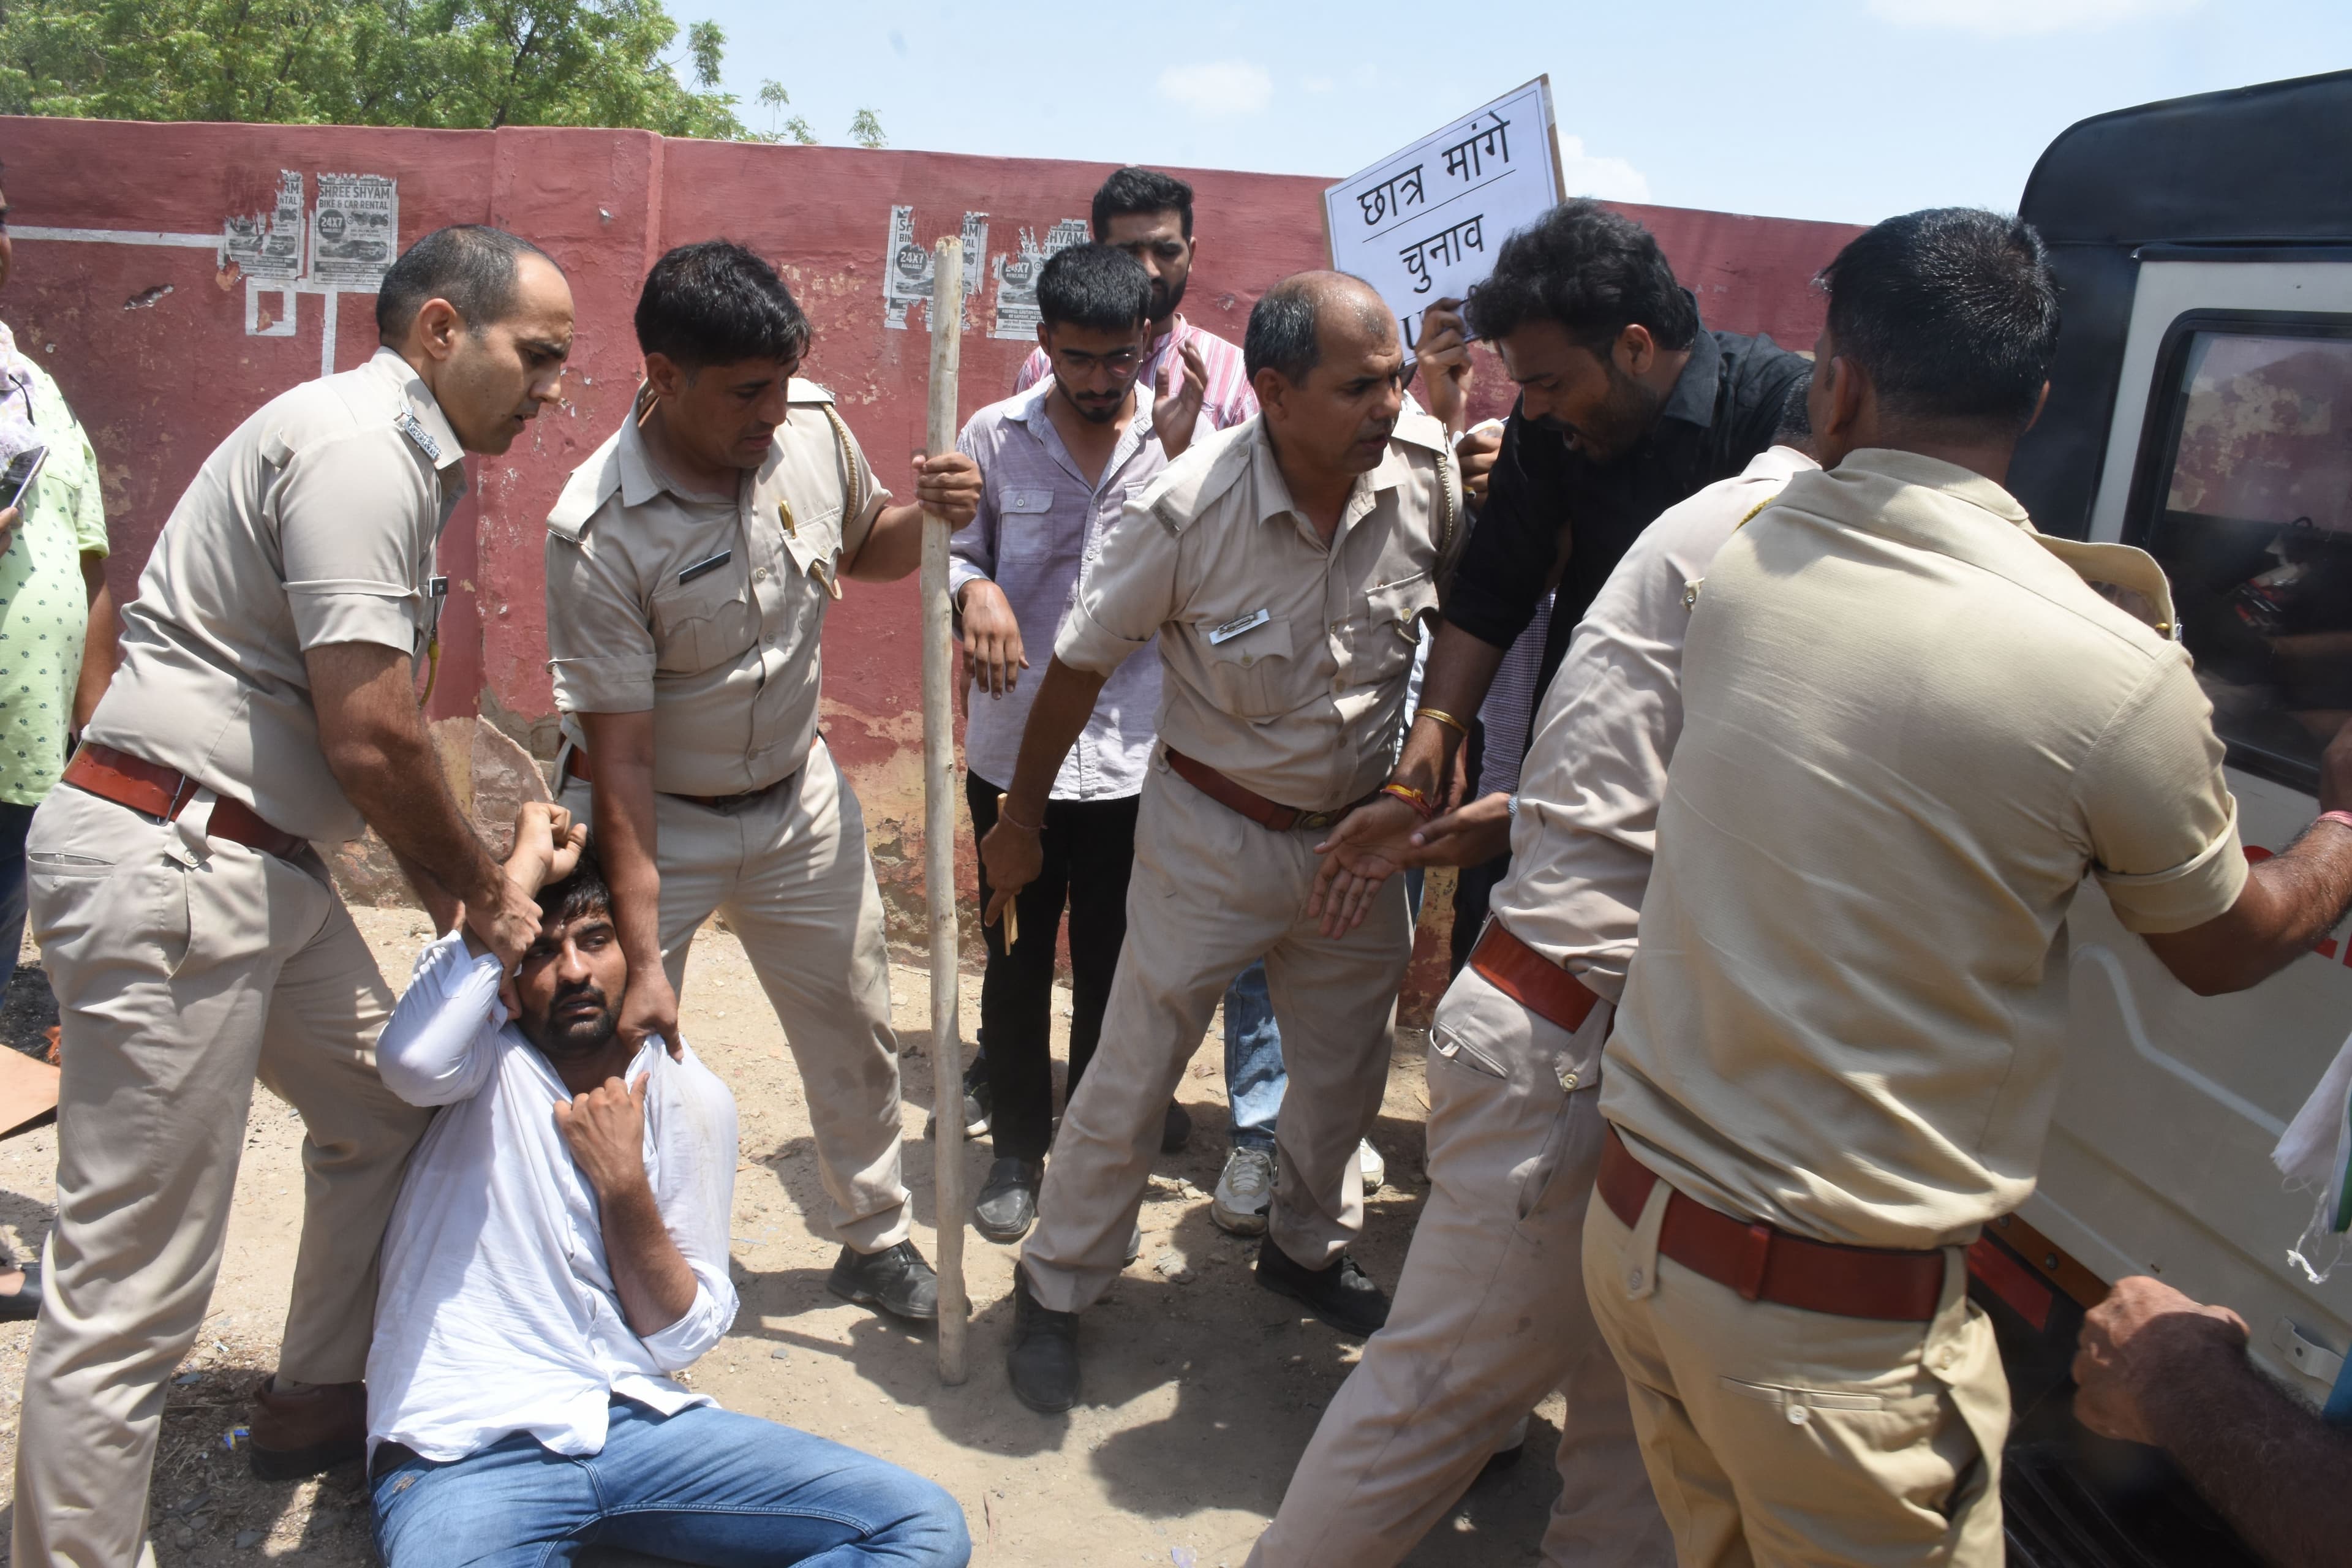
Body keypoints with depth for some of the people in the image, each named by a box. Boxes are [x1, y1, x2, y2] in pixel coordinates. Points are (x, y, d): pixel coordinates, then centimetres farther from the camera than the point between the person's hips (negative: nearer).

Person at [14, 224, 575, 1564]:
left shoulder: (400, 456, 17)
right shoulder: (359, 445, -16)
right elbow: (370, 737, -21)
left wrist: (444, 869, 13)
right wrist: (484, 889, -6)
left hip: (260, 863, 11)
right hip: (166, 865, -11)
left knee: (390, 1111, 21)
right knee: (137, 1288, -4)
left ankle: (322, 1400, 38)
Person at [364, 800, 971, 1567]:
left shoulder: (692, 1097, 8)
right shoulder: (488, 1061, 2)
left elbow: (681, 1338, 5)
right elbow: (413, 1055, -26)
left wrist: (622, 1183, -10)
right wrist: (527, 864, -15)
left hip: (635, 1421, 4)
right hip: (466, 1450, -4)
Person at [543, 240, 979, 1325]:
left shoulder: (813, 425, -13)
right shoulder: (600, 532, -27)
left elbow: (862, 548, 10)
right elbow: (620, 758, -25)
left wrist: (931, 518, -14)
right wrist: (644, 957, -25)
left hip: (799, 798, 5)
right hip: (654, 820, -5)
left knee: (857, 1031, 15)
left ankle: (876, 1242, 38)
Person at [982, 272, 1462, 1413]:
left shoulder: (1426, 467, -16)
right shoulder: (1187, 511, -24)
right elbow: (1080, 665, -11)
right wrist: (1018, 822, -1)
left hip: (1358, 833, 4)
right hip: (1215, 836, -4)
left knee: (1346, 1072, 21)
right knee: (1130, 1080, 6)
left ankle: (1306, 1246, 49)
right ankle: (1053, 1289, 30)